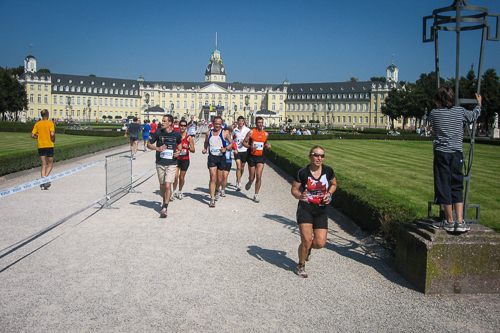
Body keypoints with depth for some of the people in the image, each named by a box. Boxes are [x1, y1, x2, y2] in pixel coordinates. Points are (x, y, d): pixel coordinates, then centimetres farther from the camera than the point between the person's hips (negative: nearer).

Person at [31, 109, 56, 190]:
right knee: (50, 164, 8)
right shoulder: (50, 123, -6)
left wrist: (39, 137, 16)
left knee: (43, 164, 10)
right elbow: (52, 134, -20)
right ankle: (45, 177, -17)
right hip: (49, 145, -3)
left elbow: (32, 135, 0)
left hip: (40, 146, 4)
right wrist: (53, 140, -1)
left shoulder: (37, 124, 6)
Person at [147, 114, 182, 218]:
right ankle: (165, 199, 43)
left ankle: (165, 208, -6)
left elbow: (179, 143, 20)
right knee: (162, 186, 13)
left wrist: (179, 151, 0)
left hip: (171, 164, -2)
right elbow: (149, 144, 5)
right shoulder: (158, 133, -3)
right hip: (160, 163, 2)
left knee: (168, 186, -13)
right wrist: (157, 148, -13)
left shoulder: (176, 134, -1)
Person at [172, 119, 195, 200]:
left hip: (185, 159, 0)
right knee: (175, 176, -10)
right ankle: (174, 191, 10)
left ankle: (180, 192, 26)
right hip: (176, 158, 0)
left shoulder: (189, 137, -2)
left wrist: (188, 147, -21)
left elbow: (193, 150, -2)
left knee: (182, 177, 6)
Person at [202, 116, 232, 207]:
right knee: (213, 178, -10)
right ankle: (212, 199, -7)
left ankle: (217, 190, 45)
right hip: (212, 157, 0)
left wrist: (225, 148, -14)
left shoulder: (224, 133, -4)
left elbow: (231, 143, 4)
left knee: (219, 179, 11)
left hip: (221, 157, 0)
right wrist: (205, 149, 1)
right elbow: (206, 142, 20)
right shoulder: (209, 133, 3)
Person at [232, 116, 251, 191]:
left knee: (242, 167, 11)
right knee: (238, 167, -11)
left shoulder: (247, 130, -1)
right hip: (237, 151, 0)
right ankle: (239, 185, -11)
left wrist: (244, 141, -17)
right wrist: (234, 148, 2)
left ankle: (238, 180, 36)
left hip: (244, 150, 0)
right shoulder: (235, 130, 5)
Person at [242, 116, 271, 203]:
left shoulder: (265, 134, 6)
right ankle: (250, 182, 44)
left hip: (260, 157, 2)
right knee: (252, 177, 5)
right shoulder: (251, 132, -6)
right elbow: (244, 142, -1)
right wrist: (250, 147, -20)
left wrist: (267, 146, -2)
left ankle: (256, 195, 5)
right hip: (252, 157, -2)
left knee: (259, 176, -9)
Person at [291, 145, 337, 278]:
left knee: (320, 243, -6)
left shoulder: (328, 171, -1)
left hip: (321, 210, 3)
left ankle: (308, 247, 33)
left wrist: (329, 194, -3)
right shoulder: (303, 172, -8)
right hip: (305, 208, -3)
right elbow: (294, 189, 0)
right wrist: (300, 195, -22)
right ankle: (301, 266, 14)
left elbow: (333, 184, 16)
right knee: (306, 240, -14)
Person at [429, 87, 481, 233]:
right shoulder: (460, 111, 5)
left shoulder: (434, 113, -2)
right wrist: (479, 103, 44)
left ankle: (450, 222, 11)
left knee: (444, 188, 5)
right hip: (457, 153, 3)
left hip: (441, 153, -2)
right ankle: (460, 221, 2)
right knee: (457, 188, 9)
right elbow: (474, 115, 25)